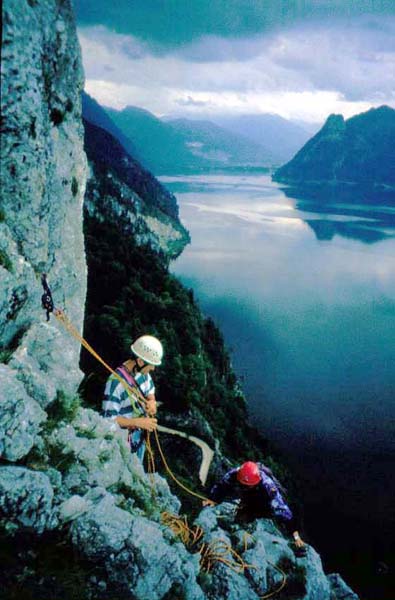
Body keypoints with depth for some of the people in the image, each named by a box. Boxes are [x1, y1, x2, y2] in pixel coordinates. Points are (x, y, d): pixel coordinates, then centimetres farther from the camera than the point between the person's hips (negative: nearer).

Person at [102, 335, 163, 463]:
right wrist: (139, 422, -28)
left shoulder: (142, 372, -10)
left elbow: (150, 391, 10)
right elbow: (109, 418, -27)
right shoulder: (116, 382, -32)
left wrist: (152, 402, -13)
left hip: (140, 437, 7)